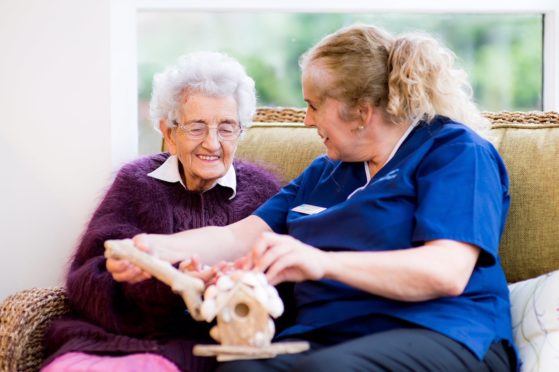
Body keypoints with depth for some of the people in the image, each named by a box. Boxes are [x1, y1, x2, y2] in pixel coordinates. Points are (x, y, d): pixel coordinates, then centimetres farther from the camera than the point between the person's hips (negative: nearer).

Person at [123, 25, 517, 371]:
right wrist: (160, 247, 3)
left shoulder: (455, 151, 2)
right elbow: (241, 236, 22)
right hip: (321, 337, 5)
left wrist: (324, 263, -25)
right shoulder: (324, 171, 28)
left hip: (438, 333, -5)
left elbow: (447, 272, -14)